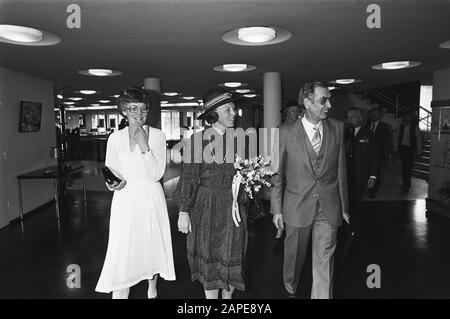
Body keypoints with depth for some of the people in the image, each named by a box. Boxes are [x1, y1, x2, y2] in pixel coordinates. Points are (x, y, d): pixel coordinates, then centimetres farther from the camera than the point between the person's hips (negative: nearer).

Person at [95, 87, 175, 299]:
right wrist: (114, 182, -13)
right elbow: (110, 170, 8)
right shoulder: (115, 138, 2)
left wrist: (144, 146, -18)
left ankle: (152, 292, 41)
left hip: (151, 199, 0)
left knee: (152, 248, 15)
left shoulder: (157, 136, -2)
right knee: (121, 252, -4)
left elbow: (156, 174, -11)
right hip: (125, 200, 0)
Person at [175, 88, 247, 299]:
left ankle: (228, 295, 33)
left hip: (233, 204, 2)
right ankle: (211, 296, 27)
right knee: (209, 257, 8)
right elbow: (188, 176, -4)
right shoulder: (198, 139, -5)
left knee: (231, 256, 10)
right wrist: (184, 211, -7)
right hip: (206, 205, -2)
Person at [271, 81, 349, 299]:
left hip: (329, 208, 1)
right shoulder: (286, 133, -7)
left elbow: (341, 169, 5)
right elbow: (276, 173, -2)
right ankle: (290, 289, 46)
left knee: (324, 262, 6)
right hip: (297, 207, -1)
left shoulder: (337, 128, 0)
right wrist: (277, 209, -3)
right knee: (294, 255, 18)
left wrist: (344, 205, 7)